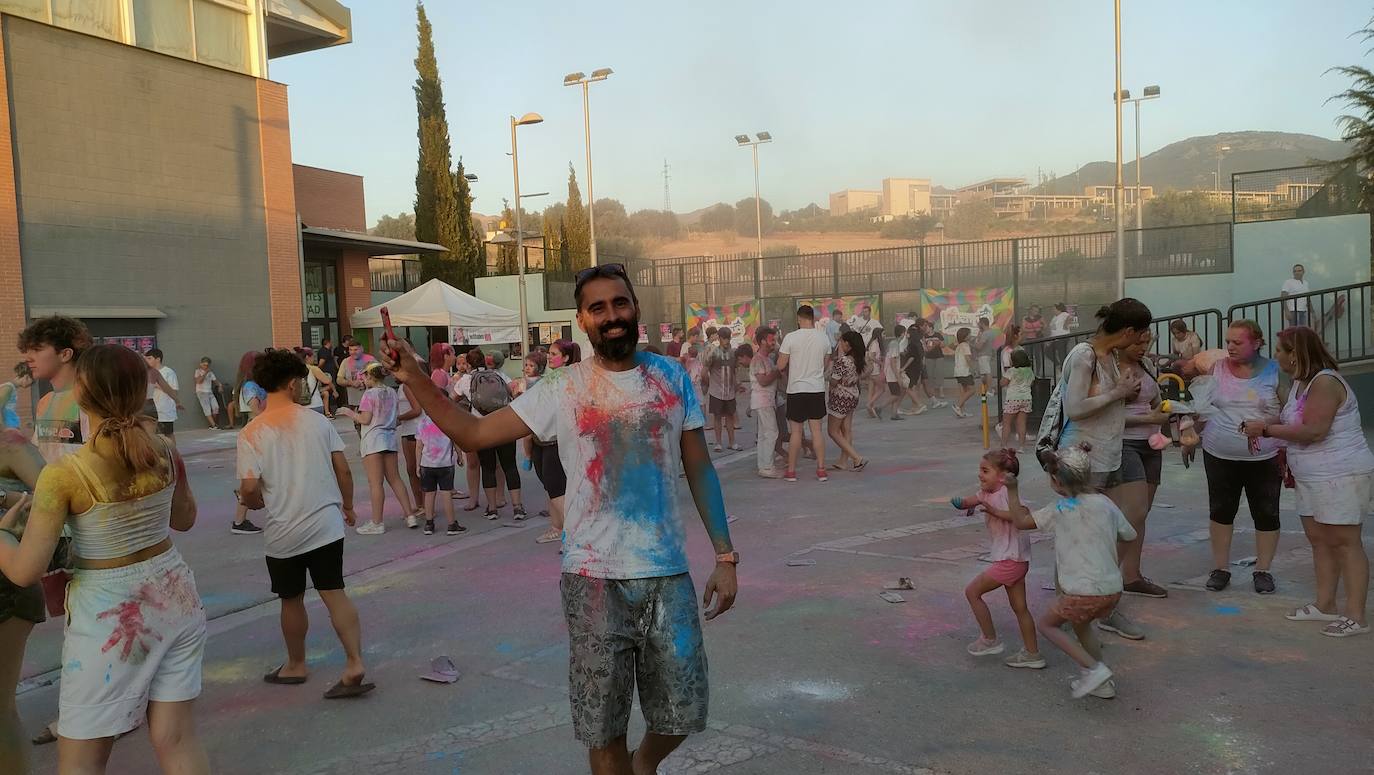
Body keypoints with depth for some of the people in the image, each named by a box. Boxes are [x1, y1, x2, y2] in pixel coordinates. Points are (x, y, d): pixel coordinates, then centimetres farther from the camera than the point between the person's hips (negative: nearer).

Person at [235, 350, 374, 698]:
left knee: (291, 600, 16)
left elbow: (250, 489, -13)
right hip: (326, 524, 1)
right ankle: (355, 664, -4)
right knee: (334, 593, 5)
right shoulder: (317, 420, -3)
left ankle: (296, 665, 33)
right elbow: (343, 470, -1)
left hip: (283, 531, -1)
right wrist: (348, 506, 13)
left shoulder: (252, 432, -9)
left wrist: (258, 502, 10)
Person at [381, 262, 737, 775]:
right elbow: (474, 433, -4)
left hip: (667, 573, 2)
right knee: (603, 726, 8)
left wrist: (725, 556, 1)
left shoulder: (672, 378, 2)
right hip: (594, 579, -1)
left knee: (682, 712, 12)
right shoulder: (561, 390, -3)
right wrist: (413, 380, -15)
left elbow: (700, 470, 4)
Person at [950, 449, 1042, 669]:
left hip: (1011, 559, -9)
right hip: (1014, 560, 9)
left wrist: (994, 511, -30)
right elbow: (968, 502, 2)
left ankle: (990, 640, 11)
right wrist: (959, 502, -19)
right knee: (1019, 607, 15)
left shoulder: (1007, 492, -18)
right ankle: (1032, 654, 23)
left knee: (972, 591, 0)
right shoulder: (987, 492, 9)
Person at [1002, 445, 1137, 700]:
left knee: (1046, 623, 15)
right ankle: (1102, 682, 30)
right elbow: (1129, 535, 16)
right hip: (1113, 590, 6)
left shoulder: (1059, 510, -8)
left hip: (1082, 593, -6)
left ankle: (1094, 668, 3)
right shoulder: (1105, 503, 4)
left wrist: (1012, 490, 10)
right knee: (1080, 623, 31)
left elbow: (1020, 521, 2)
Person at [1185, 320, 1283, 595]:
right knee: (1220, 511, 9)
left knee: (1267, 515, 6)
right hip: (1219, 456, 1)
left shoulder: (1273, 372, -4)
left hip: (1264, 459, -1)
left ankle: (1262, 570, 21)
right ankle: (1220, 568, 21)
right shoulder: (1215, 368, 0)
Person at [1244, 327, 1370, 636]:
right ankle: (1325, 605, 20)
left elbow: (1314, 430, -26)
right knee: (1318, 538, 12)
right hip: (1311, 477, 10)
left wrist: (1266, 429, -19)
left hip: (1341, 476, -10)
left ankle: (1356, 616, -2)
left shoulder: (1325, 382, -18)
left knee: (1344, 541, -6)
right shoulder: (1300, 382, 12)